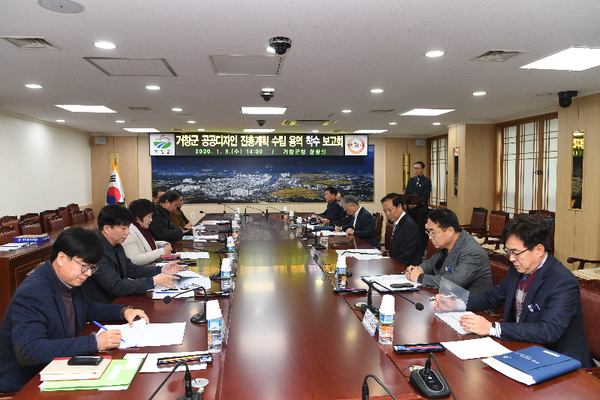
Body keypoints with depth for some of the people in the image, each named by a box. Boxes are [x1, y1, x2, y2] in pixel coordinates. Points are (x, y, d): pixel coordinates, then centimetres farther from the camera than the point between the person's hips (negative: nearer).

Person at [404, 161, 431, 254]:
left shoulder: (427, 181, -2)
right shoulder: (410, 180, 15)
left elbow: (425, 196, -10)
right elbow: (406, 194, 10)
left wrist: (416, 204, -20)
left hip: (421, 209, -5)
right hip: (410, 209, 5)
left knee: (421, 229, 1)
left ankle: (422, 250, 9)